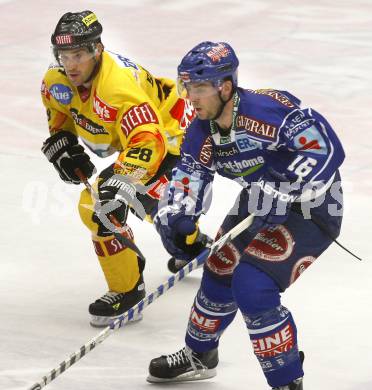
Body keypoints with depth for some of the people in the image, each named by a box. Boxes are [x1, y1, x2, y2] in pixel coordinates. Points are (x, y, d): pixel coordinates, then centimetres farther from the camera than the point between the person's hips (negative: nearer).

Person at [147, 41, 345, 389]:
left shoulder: (267, 109, -31)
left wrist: (282, 192, -38)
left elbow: (325, 148, -35)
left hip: (310, 207, -8)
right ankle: (199, 355, 45)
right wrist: (175, 218, -26)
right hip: (258, 202, 9)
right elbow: (187, 180, -4)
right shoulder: (200, 133, -6)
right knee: (219, 273, 16)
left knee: (252, 287, -20)